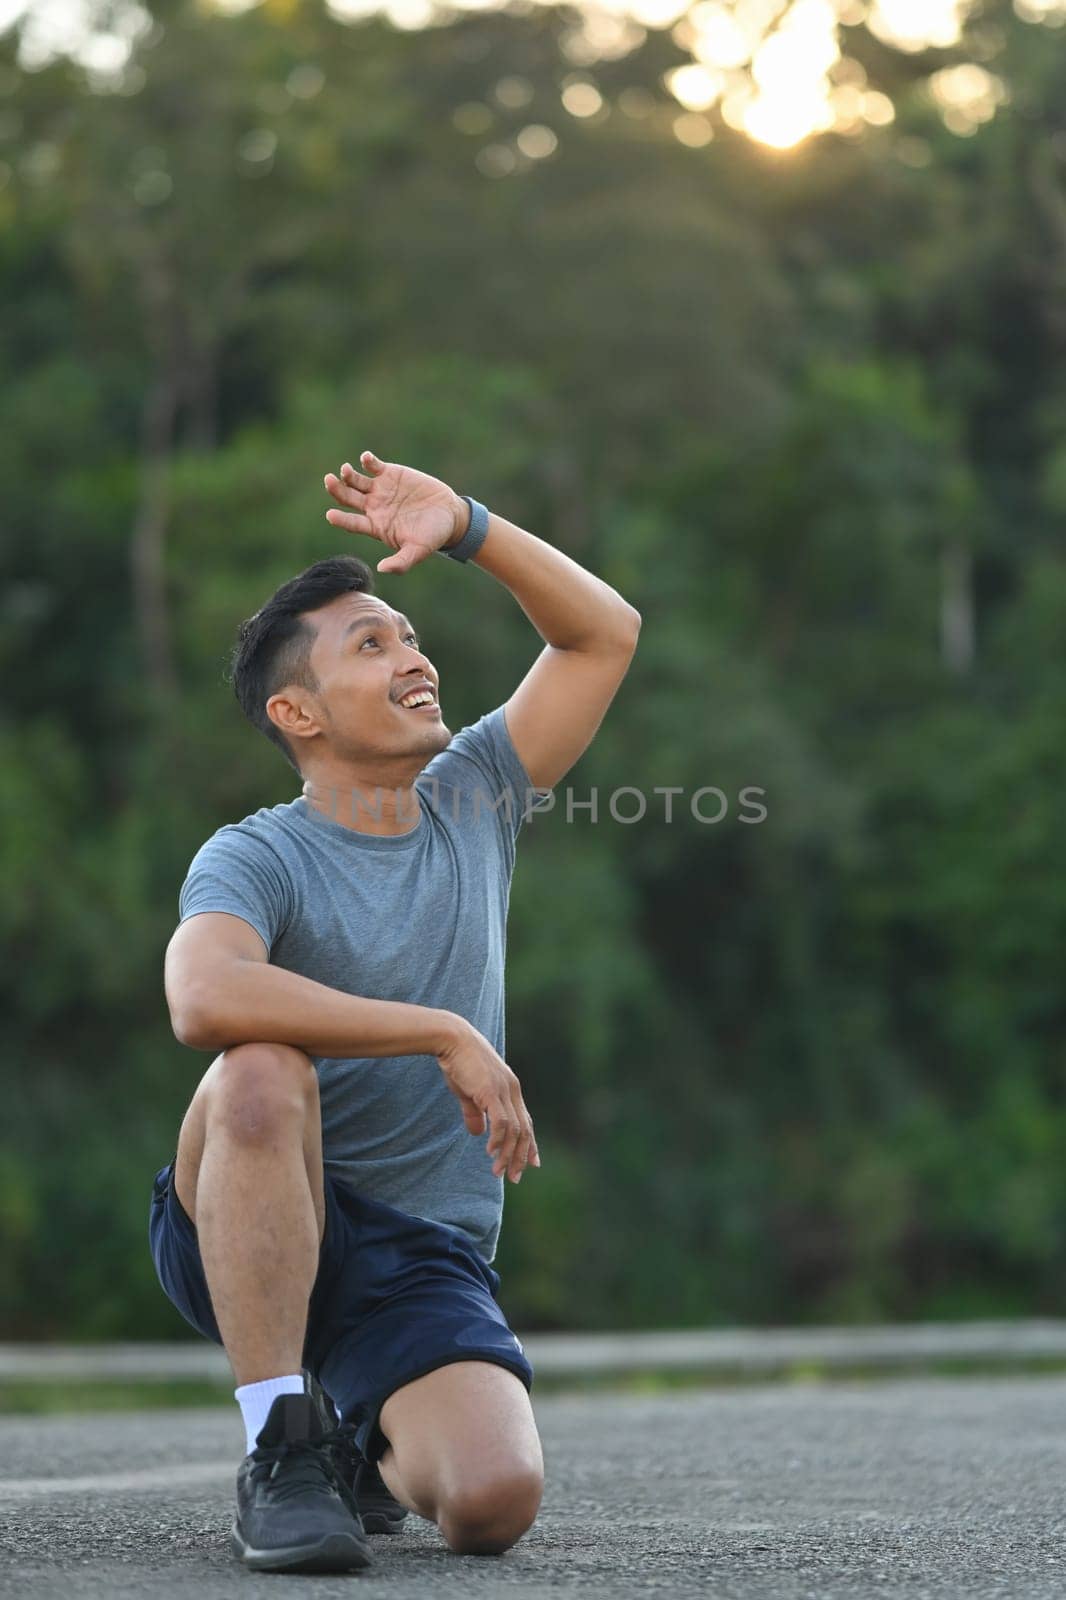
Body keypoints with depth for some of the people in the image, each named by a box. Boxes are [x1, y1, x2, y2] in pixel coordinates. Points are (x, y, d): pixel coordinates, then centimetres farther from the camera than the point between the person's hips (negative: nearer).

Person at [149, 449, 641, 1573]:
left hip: (424, 1260, 4)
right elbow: (204, 999, -33)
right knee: (262, 1069, -37)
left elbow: (604, 633, 10)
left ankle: (369, 1443, 14)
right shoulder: (255, 859, -10)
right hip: (247, 1232, -4)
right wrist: (449, 1036, -29)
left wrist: (465, 528, -5)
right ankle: (280, 1444, -26)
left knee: (495, 1503, -24)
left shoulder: (472, 801, 9)